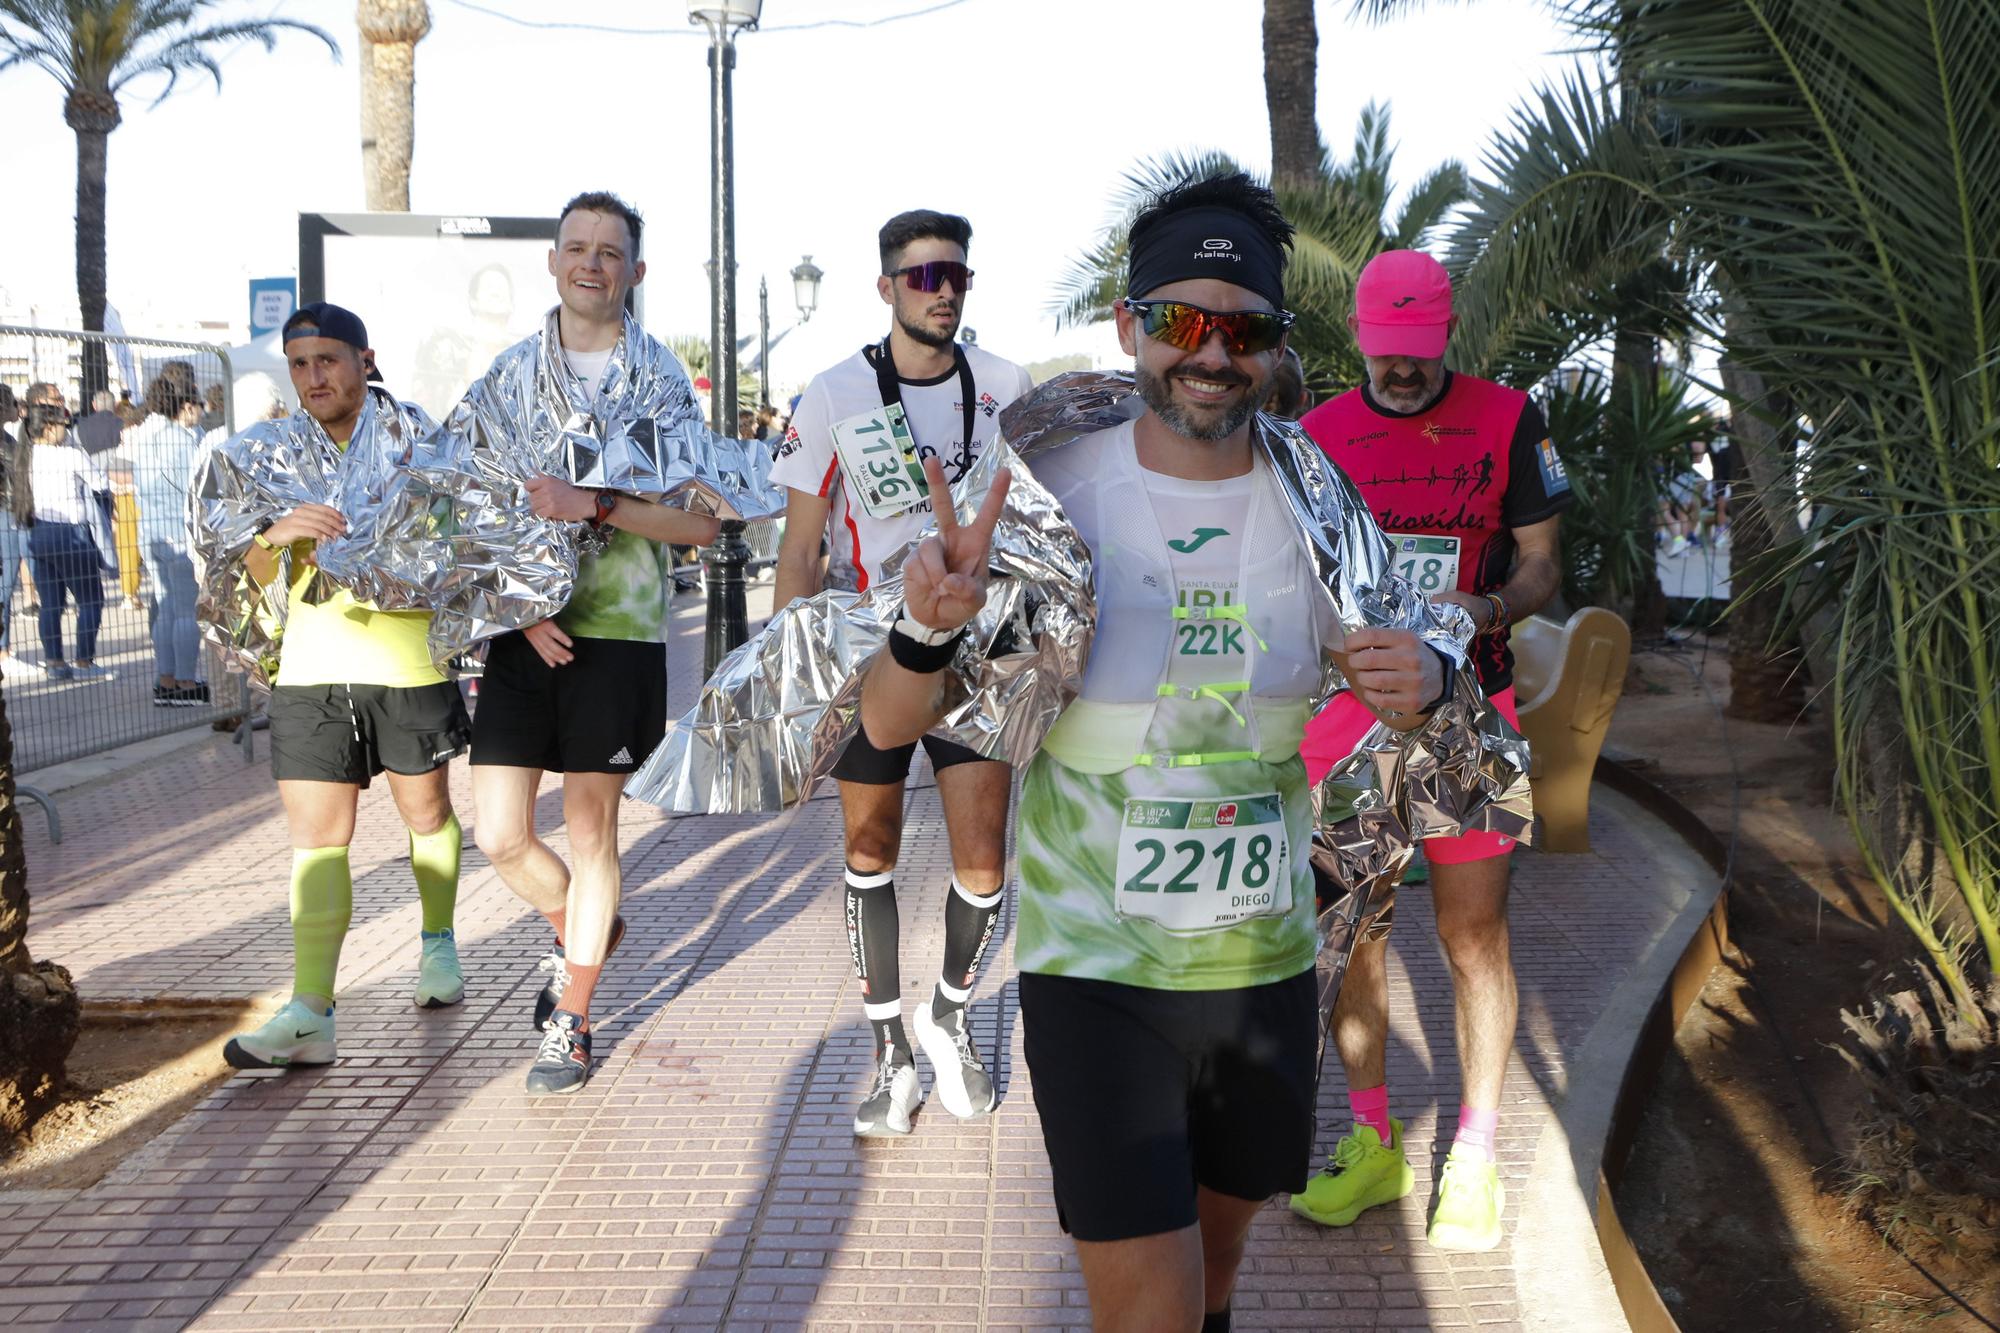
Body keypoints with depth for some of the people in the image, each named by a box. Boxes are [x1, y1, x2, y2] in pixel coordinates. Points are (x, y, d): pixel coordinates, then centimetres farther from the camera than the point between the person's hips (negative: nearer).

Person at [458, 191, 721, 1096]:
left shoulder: (660, 377, 1)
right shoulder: (509, 374, 8)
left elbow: (701, 522, -6)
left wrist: (596, 505, -20)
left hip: (616, 631, -2)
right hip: (520, 630, 3)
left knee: (592, 829, 4)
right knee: (500, 835, 1)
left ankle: (570, 1023, 19)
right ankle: (582, 932, 33)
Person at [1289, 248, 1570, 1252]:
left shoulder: (1506, 420, 1)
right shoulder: (1318, 436, 7)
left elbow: (1540, 565, 3)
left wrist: (1486, 610, -17)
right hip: (1348, 706, 2)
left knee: (1474, 936, 0)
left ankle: (1475, 1159, 14)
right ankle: (1374, 1146, 21)